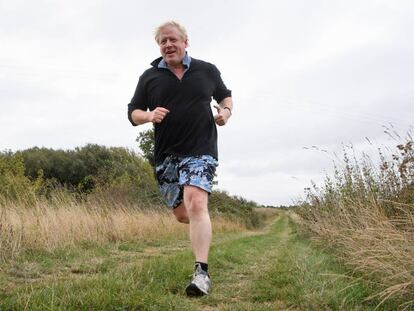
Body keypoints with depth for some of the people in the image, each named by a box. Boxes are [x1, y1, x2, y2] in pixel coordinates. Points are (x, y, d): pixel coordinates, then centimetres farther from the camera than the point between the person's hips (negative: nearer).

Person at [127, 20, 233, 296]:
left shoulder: (208, 71, 7)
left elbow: (225, 96, 21)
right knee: (182, 214, 9)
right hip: (166, 155, 3)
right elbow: (133, 113, 10)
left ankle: (202, 273, -24)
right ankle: (203, 225, 46)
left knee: (196, 204, -24)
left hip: (200, 151, -3)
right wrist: (149, 115, -13)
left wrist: (226, 111, -2)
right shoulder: (149, 77, 8)